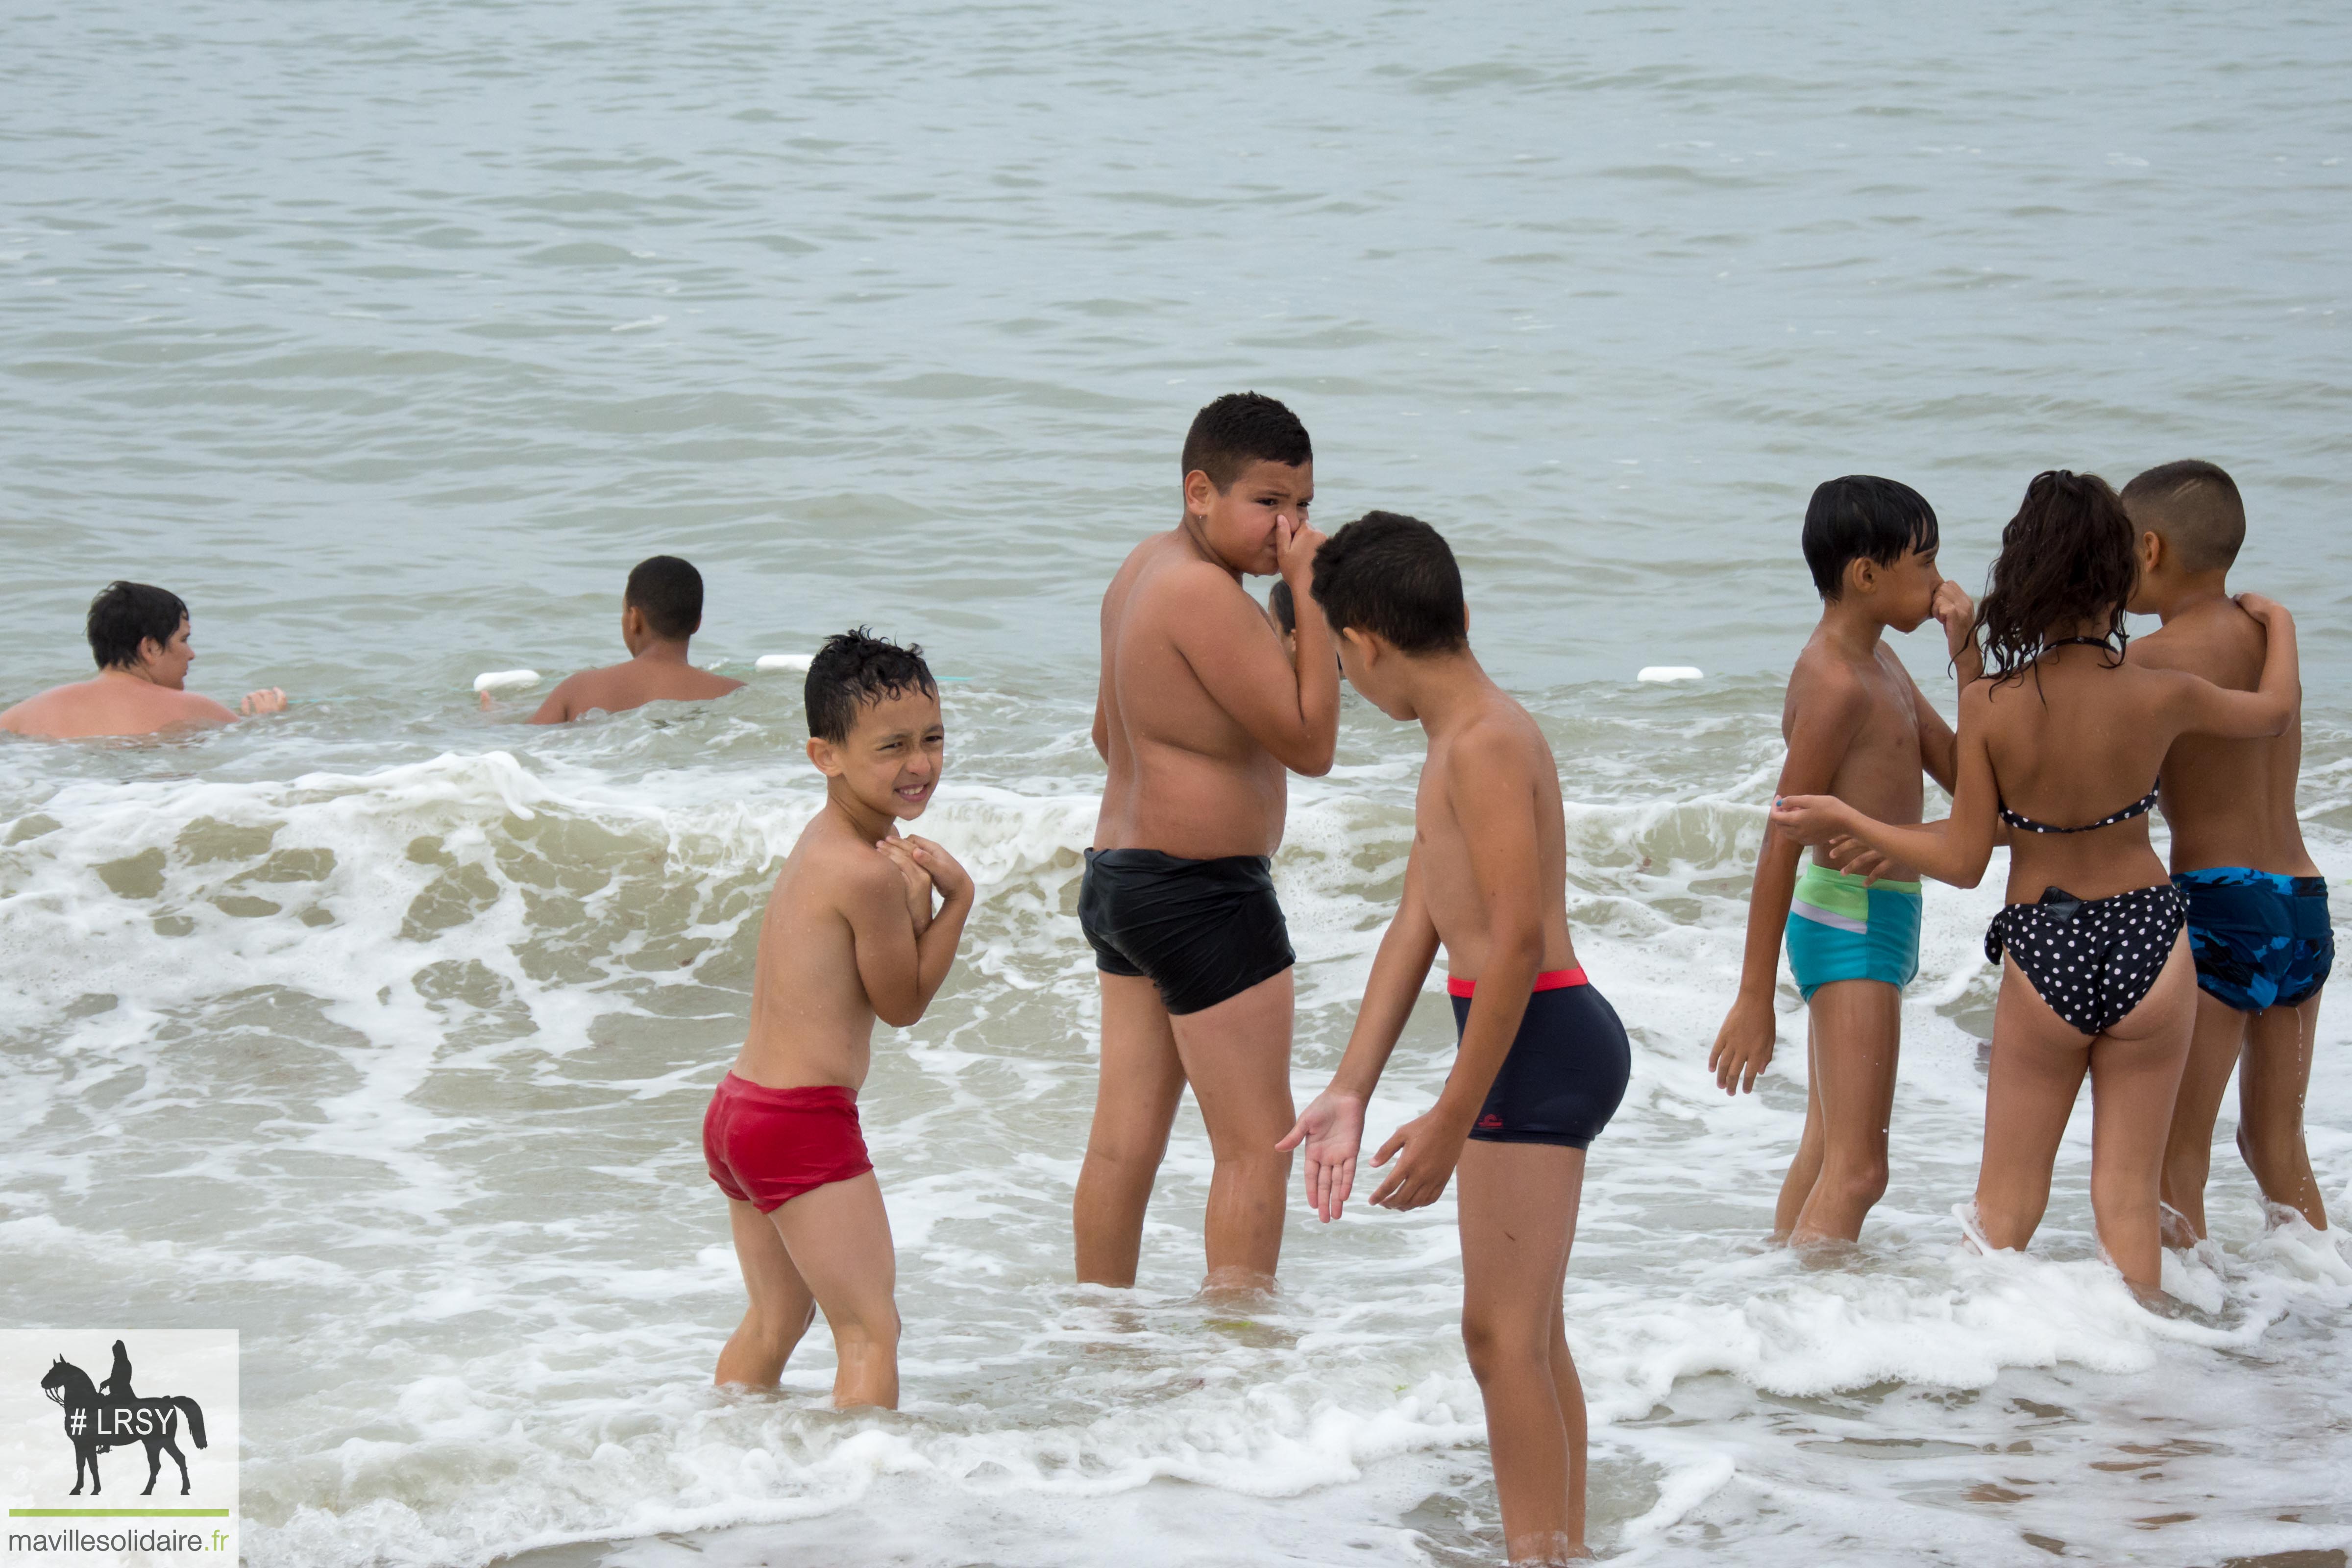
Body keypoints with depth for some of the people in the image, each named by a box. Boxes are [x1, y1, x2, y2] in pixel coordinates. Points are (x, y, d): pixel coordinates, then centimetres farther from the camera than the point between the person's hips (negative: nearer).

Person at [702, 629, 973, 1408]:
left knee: (774, 1323, 23)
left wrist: (911, 898, -7)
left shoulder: (824, 840, 10)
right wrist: (955, 895, -7)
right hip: (805, 1124, -10)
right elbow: (903, 1003, -8)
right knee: (871, 1330, -6)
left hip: (736, 1109, 10)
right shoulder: (867, 873, -19)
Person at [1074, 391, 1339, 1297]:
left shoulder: (1148, 565, 12)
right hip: (1203, 891, -10)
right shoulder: (1205, 592, -20)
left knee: (1126, 1136, 13)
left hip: (1119, 876, 10)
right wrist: (1307, 596, -19)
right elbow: (1311, 743, -20)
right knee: (1255, 1145, -5)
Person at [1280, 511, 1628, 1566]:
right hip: (1537, 1044, 11)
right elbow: (1416, 928, 15)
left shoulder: (1486, 745, -18)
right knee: (1529, 1332, 17)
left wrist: (1451, 1119, -21)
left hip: (1536, 1044, -11)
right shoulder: (1455, 741, 15)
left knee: (1503, 1331, -7)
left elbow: (1517, 941, -23)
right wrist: (1350, 1093, 13)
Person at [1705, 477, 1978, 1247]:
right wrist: (1754, 999, -21)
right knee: (1855, 1172, -14)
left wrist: (1966, 653, 2)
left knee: (1824, 1156, 18)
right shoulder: (1836, 684, -19)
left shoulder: (1879, 662, 11)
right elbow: (1781, 843, -20)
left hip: (1876, 922, 10)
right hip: (1851, 923, -10)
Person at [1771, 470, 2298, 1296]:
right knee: (2127, 1196, 10)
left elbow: (1962, 860, -8)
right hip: (2148, 944, 1)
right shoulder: (2161, 698, -10)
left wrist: (1843, 818, 5)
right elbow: (2276, 709, 11)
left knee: (2005, 1203, 11)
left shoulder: (1989, 705, -14)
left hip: (2042, 955, -1)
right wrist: (2276, 622, 31)